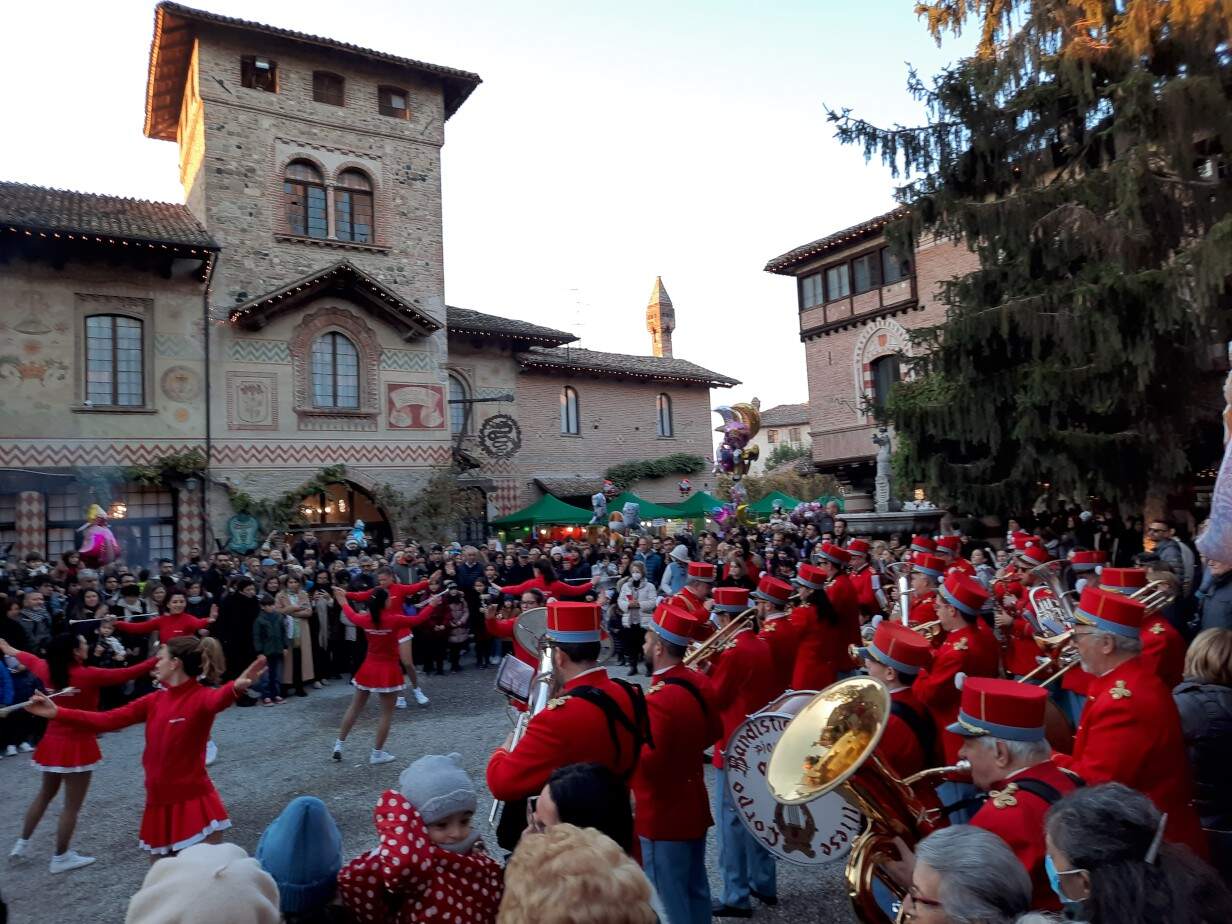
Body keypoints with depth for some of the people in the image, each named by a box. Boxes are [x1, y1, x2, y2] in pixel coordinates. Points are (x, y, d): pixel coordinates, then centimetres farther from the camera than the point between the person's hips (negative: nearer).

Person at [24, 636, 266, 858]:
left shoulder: (201, 696, -15)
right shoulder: (154, 700, 8)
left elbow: (218, 699, -38)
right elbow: (107, 721, 10)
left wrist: (236, 687, -62)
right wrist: (57, 713, 4)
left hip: (194, 804, -7)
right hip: (159, 805, 7)